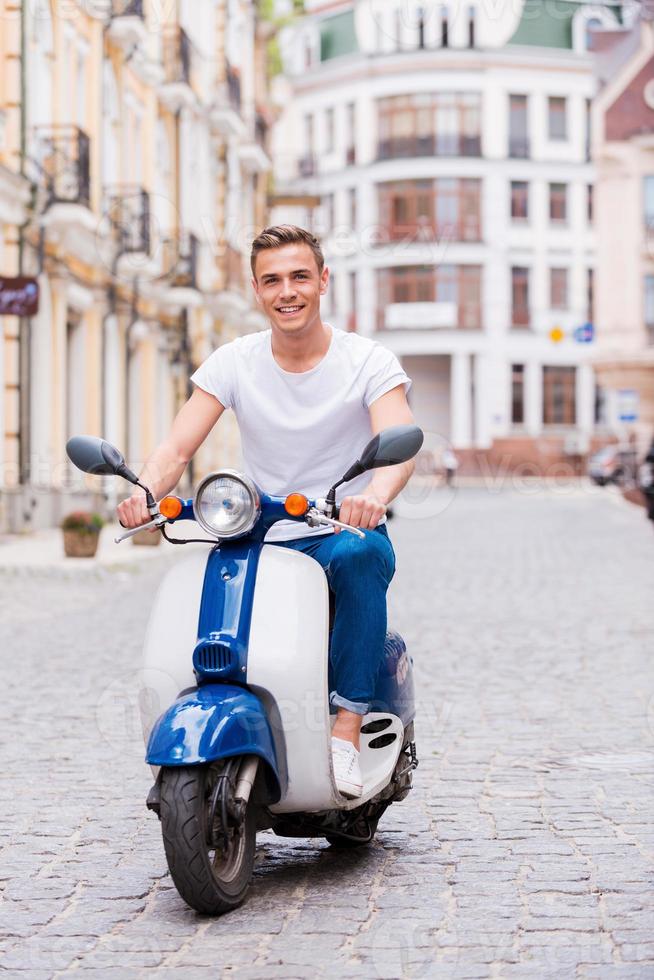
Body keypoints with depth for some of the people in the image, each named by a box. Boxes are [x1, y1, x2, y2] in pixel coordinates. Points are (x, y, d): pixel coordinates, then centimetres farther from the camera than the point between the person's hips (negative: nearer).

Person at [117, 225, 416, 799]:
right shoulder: (233, 363, 2)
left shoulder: (368, 361, -5)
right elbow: (178, 448, -9)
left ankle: (346, 735, -31)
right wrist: (146, 491, -33)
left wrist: (376, 494, -47)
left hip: (346, 533, -2)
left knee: (360, 555, -38)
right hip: (261, 543, 2)